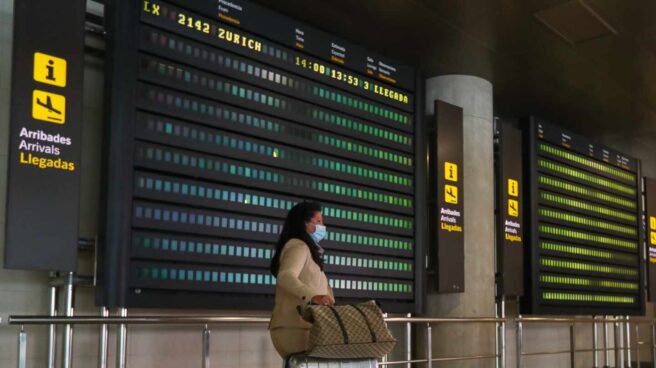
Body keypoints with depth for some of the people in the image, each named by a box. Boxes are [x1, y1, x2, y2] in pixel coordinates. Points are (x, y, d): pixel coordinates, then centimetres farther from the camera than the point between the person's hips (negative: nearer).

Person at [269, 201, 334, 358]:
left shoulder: (306, 250, 27)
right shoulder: (298, 246, -6)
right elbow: (285, 277, -24)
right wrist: (312, 295, -40)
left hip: (299, 326, 10)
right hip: (294, 328, -10)